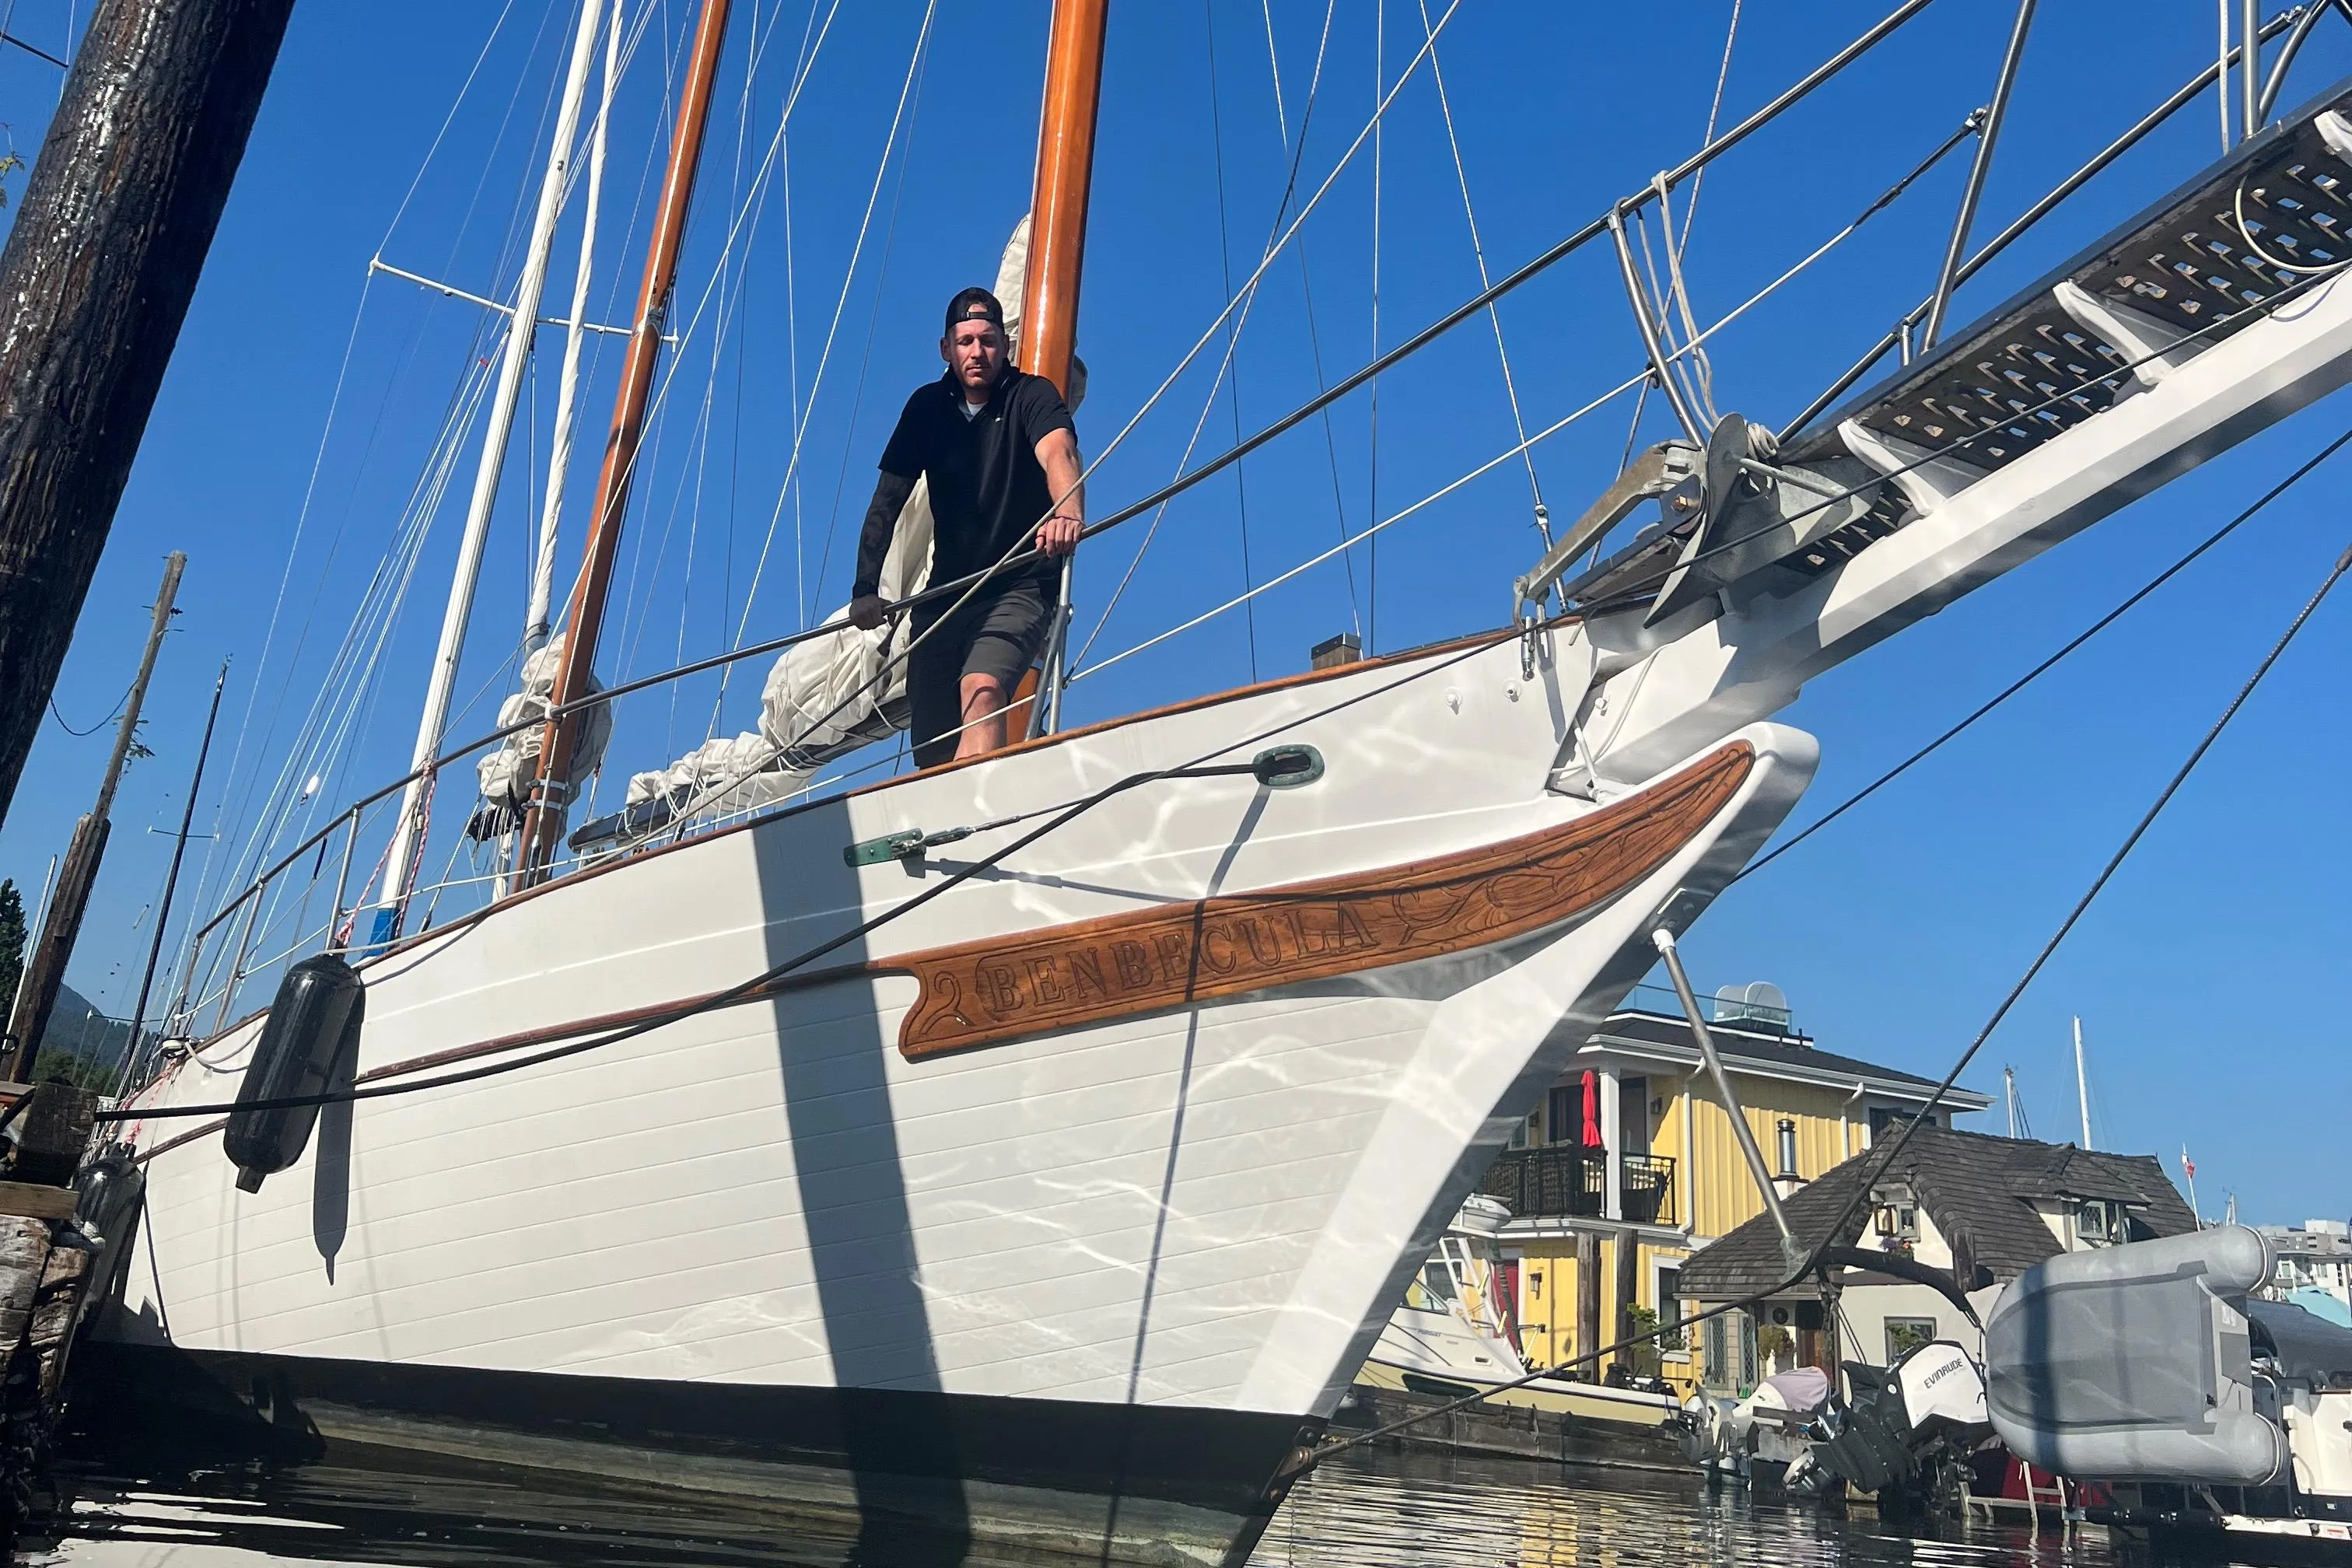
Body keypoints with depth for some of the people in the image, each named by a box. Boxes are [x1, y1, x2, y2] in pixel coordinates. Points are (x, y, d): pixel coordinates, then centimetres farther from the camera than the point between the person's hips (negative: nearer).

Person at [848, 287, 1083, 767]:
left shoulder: (1031, 395, -6)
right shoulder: (928, 405, 5)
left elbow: (1058, 454, -28)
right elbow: (887, 502, 3)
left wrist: (1068, 511, -51)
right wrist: (865, 589, -9)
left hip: (1020, 589, -4)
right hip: (946, 593, 5)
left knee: (982, 689, -32)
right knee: (932, 750, 4)